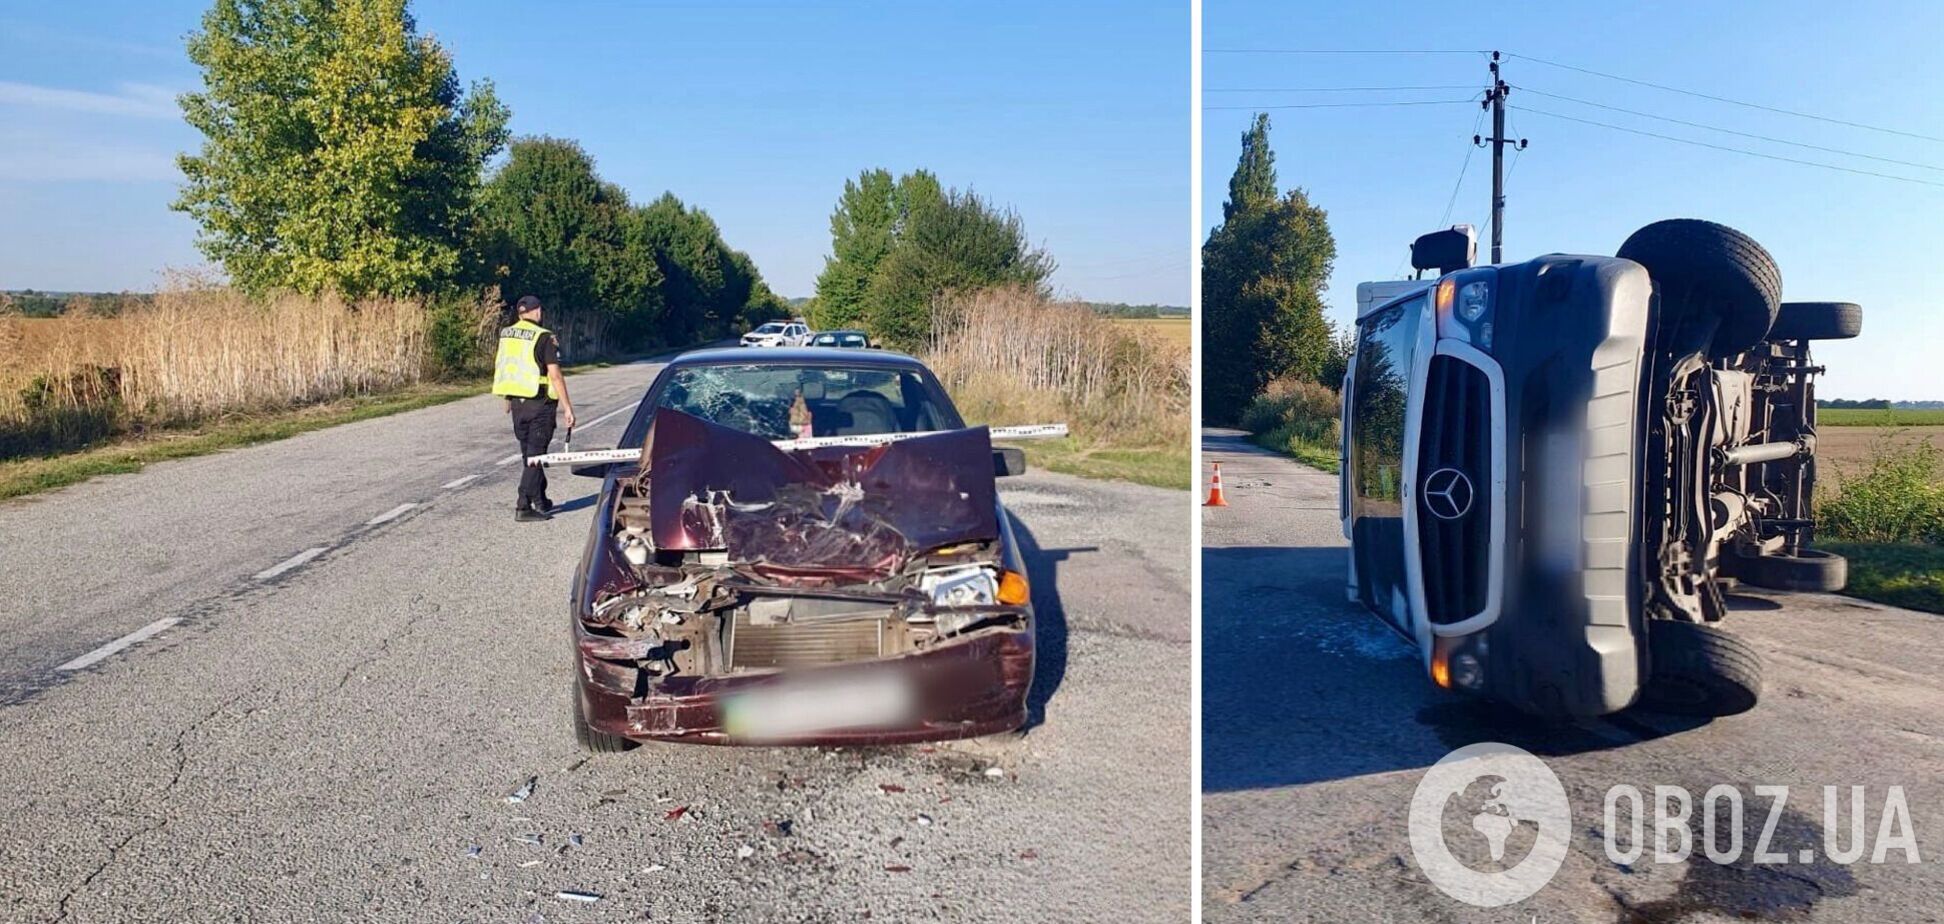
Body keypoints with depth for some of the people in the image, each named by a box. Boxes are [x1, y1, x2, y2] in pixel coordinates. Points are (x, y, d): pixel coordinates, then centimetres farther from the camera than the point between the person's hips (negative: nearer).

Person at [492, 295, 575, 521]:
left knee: (529, 453, 17)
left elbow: (499, 367, 16)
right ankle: (524, 506, -6)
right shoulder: (544, 338, -12)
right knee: (535, 454, -1)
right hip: (539, 402, -6)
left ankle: (540, 501, 27)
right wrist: (567, 408, -12)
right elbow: (554, 375, -16)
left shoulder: (505, 335, 8)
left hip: (517, 402, 6)